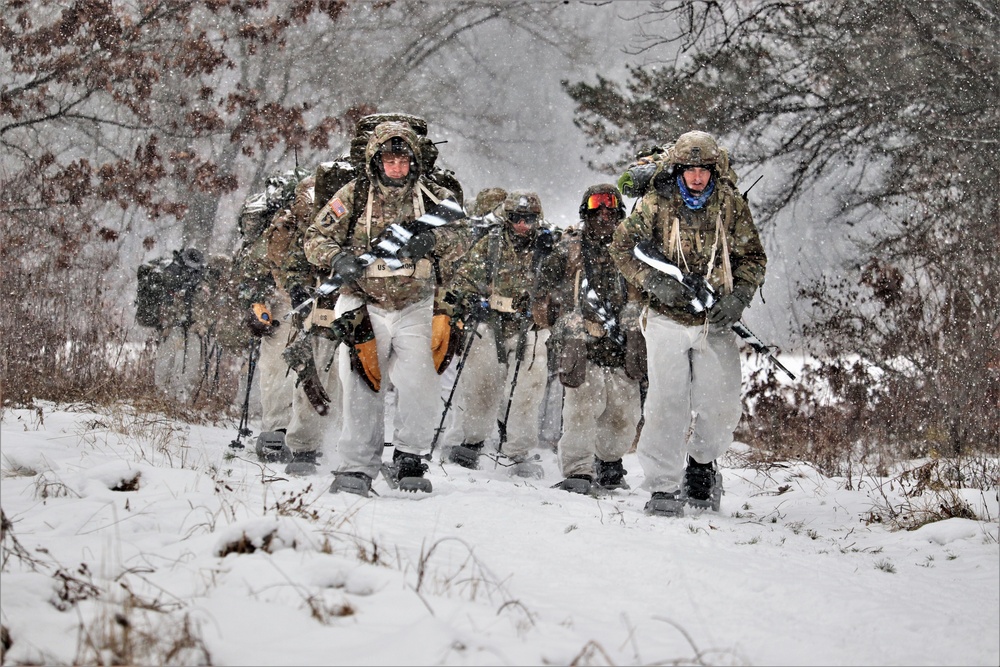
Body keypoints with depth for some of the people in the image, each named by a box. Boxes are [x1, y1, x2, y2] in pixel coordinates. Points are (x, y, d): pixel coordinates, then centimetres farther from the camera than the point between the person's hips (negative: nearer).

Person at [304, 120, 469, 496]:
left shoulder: (431, 196, 2)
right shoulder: (354, 196, 1)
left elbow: (460, 239, -7)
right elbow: (315, 239, 2)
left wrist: (432, 241, -29)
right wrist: (337, 257, -19)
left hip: (415, 307, 0)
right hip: (364, 306, 0)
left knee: (417, 385, -12)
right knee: (361, 386, -1)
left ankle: (411, 459, 6)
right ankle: (358, 467, 9)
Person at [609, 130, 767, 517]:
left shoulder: (731, 207, 4)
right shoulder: (655, 205, -2)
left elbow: (753, 257, 10)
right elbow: (623, 247, 0)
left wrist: (737, 298, -7)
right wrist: (655, 282, -15)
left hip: (715, 323, 2)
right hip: (667, 318, -2)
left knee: (722, 406, 0)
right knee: (668, 402, -9)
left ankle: (702, 462, 30)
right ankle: (663, 488, -1)